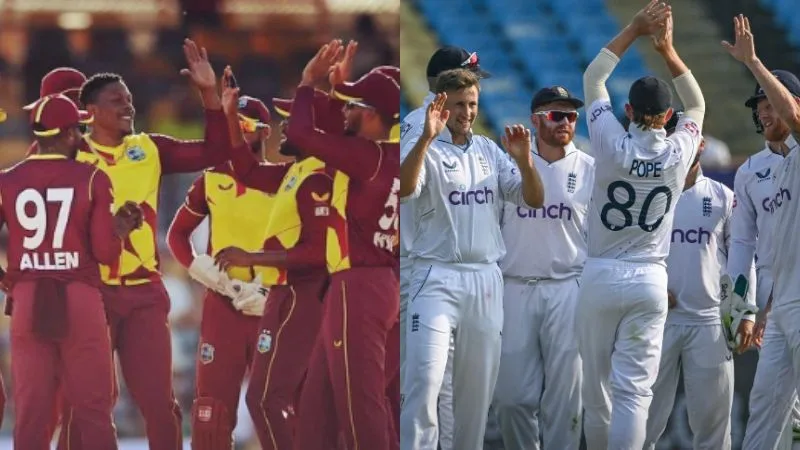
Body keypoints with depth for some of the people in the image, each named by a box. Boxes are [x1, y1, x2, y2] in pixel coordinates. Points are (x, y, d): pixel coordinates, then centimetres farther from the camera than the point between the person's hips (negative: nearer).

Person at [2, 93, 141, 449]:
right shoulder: (92, 179, -4)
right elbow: (105, 251, -7)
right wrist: (121, 229, 12)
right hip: (80, 299, -2)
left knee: (30, 412, 4)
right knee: (93, 413, 3)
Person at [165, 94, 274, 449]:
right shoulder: (212, 180, 6)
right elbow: (177, 234, 14)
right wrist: (197, 266, -6)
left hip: (269, 309, -2)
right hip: (221, 305, 2)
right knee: (212, 400, 2)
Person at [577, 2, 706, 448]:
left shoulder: (613, 146, -8)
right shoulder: (679, 153, -4)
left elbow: (593, 79, 6)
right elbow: (697, 105, 17)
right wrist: (668, 49, 13)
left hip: (601, 277, 0)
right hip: (650, 282, 0)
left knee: (598, 385, 10)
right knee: (634, 390, -5)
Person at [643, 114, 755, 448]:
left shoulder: (723, 198, 7)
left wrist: (746, 313, 0)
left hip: (710, 321, 0)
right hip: (658, 319, 0)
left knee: (712, 417, 1)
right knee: (646, 413, 1)